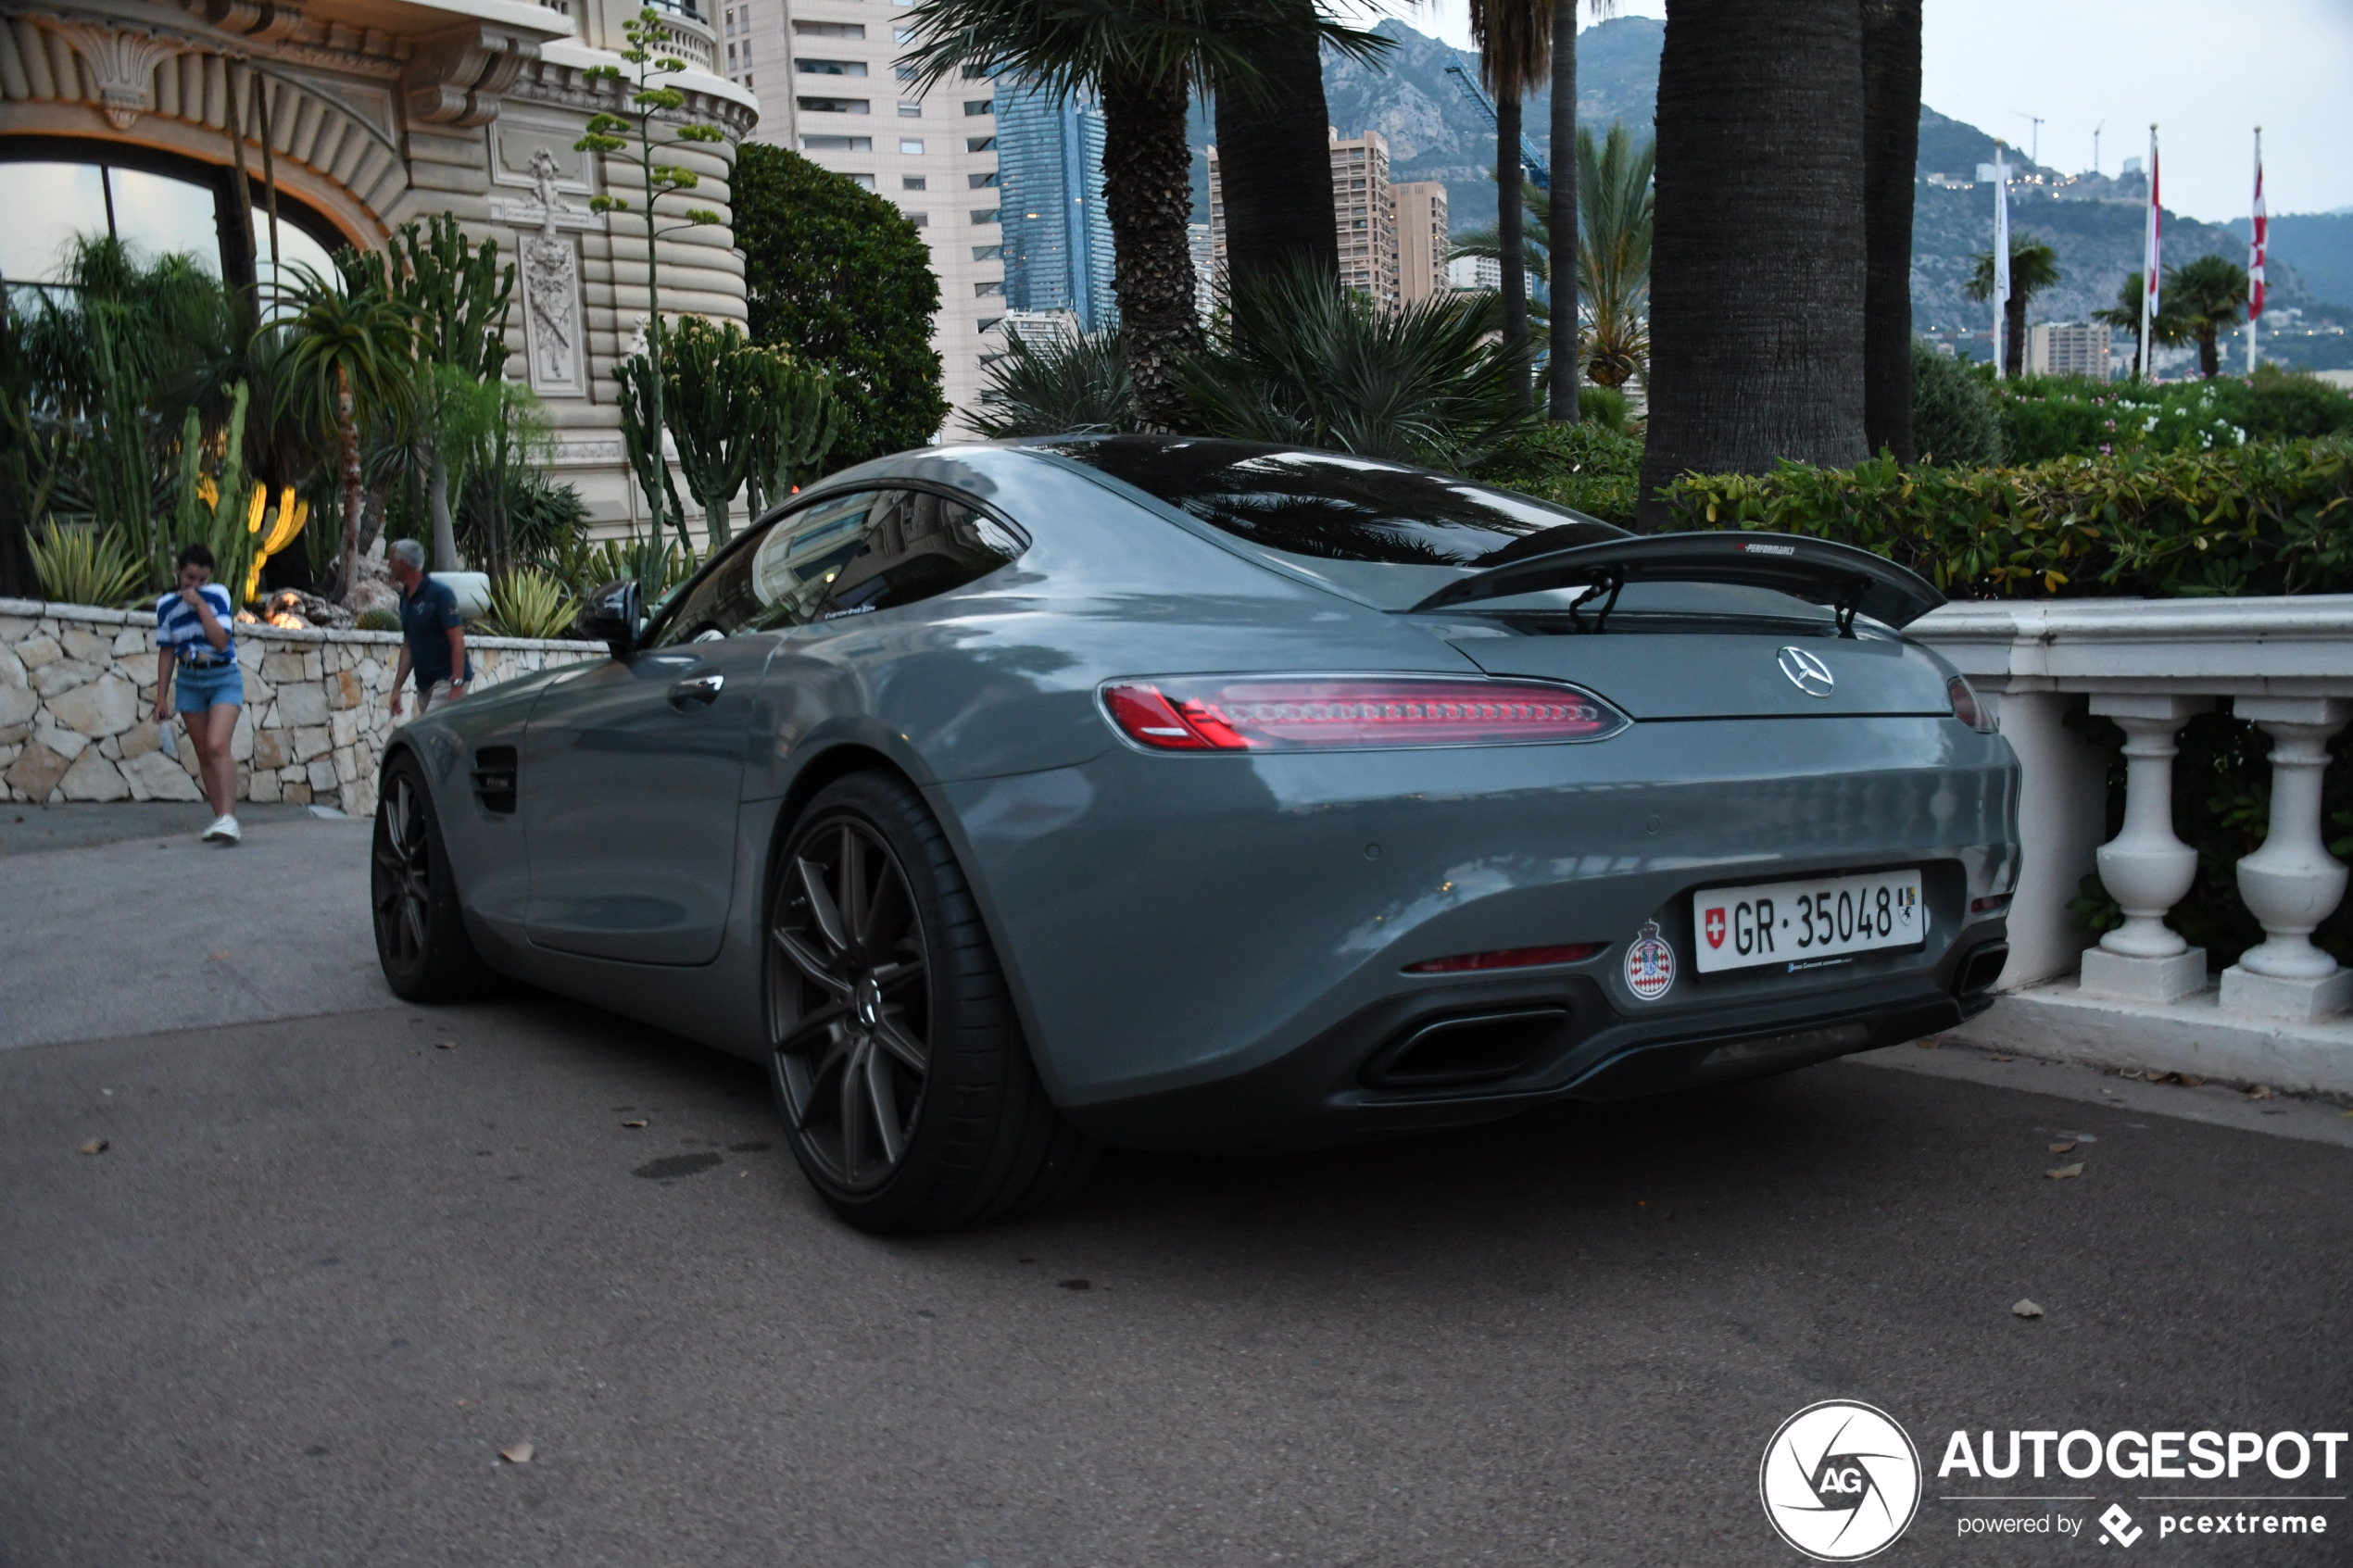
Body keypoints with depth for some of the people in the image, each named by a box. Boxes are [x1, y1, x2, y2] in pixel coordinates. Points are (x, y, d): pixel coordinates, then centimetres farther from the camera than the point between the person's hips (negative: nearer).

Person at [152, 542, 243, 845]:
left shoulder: (218, 595, -8)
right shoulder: (166, 605, 2)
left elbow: (222, 641, -18)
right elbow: (167, 652, 8)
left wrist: (200, 604, -21)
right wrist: (162, 697, 8)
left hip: (224, 678, -4)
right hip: (188, 681, 4)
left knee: (217, 746, -21)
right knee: (203, 753, 5)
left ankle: (228, 817, -26)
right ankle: (220, 818, 11)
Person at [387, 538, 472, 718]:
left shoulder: (440, 593, -12)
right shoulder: (405, 598, 14)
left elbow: (457, 641, -17)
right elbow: (408, 646, 19)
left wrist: (457, 685, -25)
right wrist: (397, 688, 15)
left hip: (447, 681, -8)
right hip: (424, 685, 8)